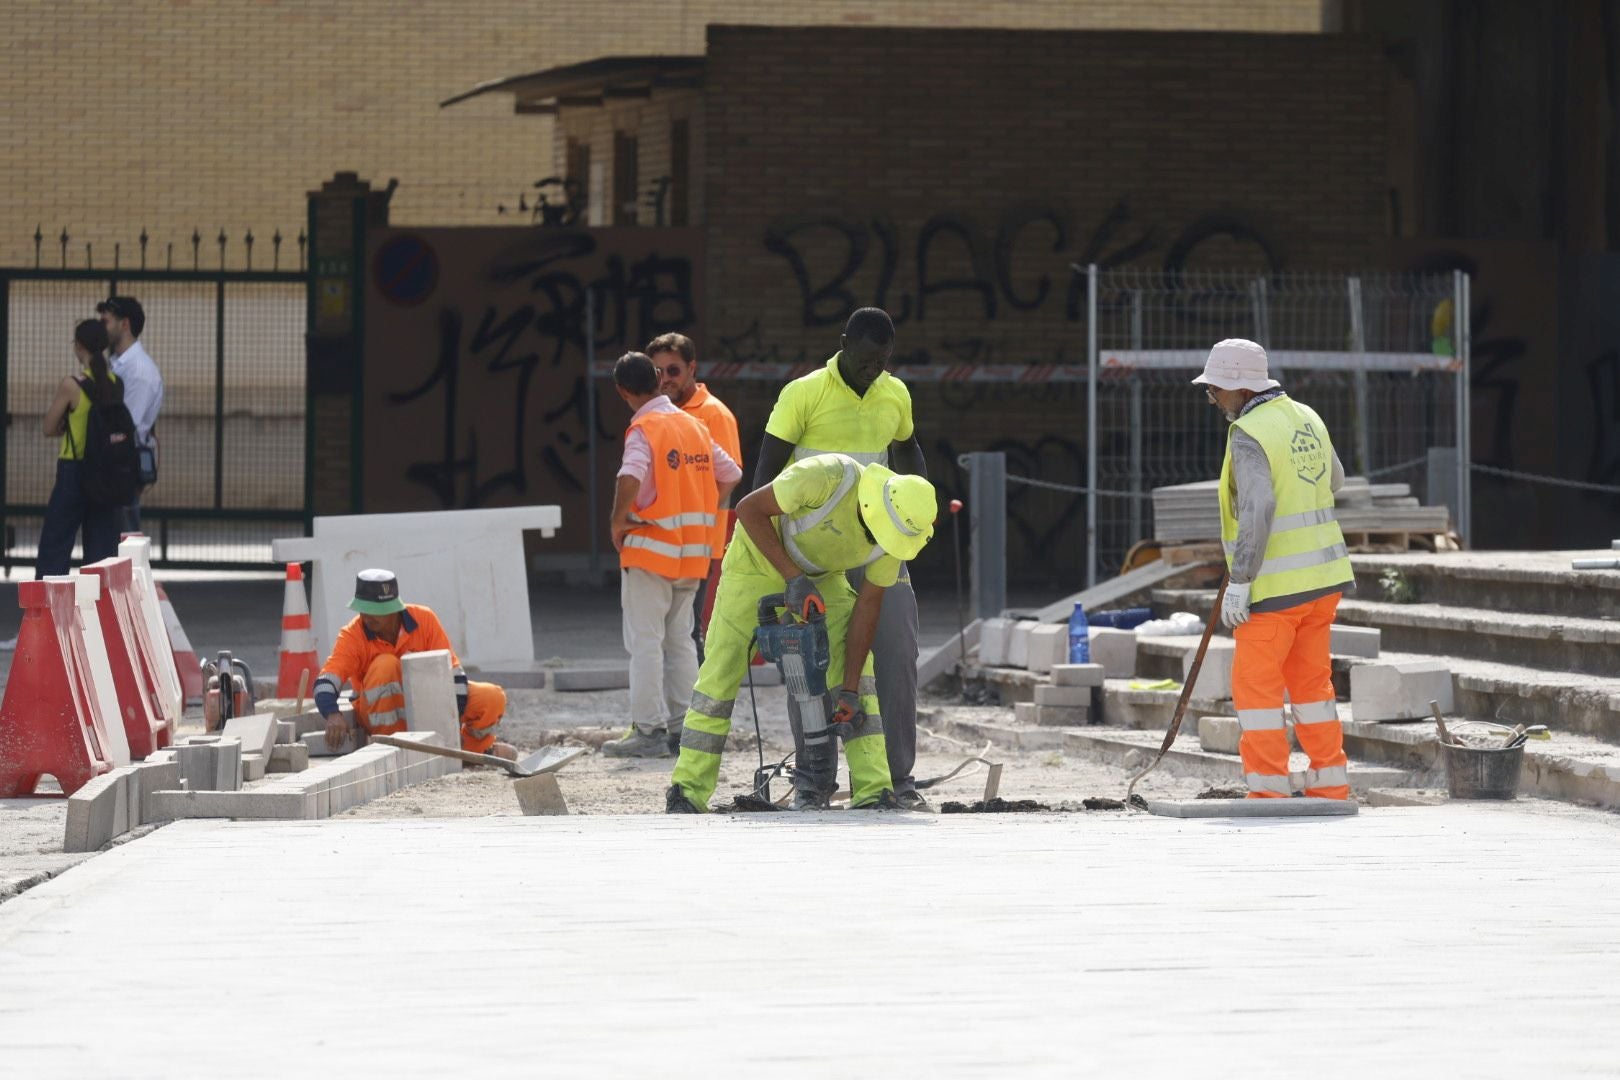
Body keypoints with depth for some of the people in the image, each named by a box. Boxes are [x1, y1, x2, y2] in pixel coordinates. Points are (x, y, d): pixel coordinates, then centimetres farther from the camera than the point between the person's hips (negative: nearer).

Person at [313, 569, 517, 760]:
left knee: (493, 697, -18)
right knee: (386, 665, -33)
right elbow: (325, 682, -31)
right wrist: (333, 715, -52)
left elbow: (452, 672, -13)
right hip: (383, 717, -2)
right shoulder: (352, 635, -18)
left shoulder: (424, 619, -14)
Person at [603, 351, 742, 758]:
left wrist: (618, 522, -16)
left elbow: (631, 477, -29)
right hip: (691, 551, 7)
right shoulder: (694, 424, 11)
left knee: (645, 641, -4)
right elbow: (730, 475, 16)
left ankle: (649, 731, -6)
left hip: (650, 548, -7)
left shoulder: (644, 429, -12)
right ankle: (683, 728, 14)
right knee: (680, 639, 14)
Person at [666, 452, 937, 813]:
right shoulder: (829, 477, -37)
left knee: (858, 670, -11)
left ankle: (873, 792, -11)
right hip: (759, 557, -4)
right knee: (721, 672, -6)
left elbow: (868, 605, -14)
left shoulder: (899, 527, -21)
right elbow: (749, 509, -28)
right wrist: (793, 577, -33)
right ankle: (688, 793, 3)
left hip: (821, 574, 4)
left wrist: (849, 689, -17)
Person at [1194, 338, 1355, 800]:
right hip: (1322, 575, 8)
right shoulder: (1306, 418, 10)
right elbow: (1333, 479, 27)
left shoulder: (1249, 435, -15)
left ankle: (1268, 789, -4)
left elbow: (1257, 511, -24)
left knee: (1256, 684, -1)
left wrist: (1238, 581, -22)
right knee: (1311, 682, 14)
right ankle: (1330, 786, 14)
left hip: (1276, 583, -8)